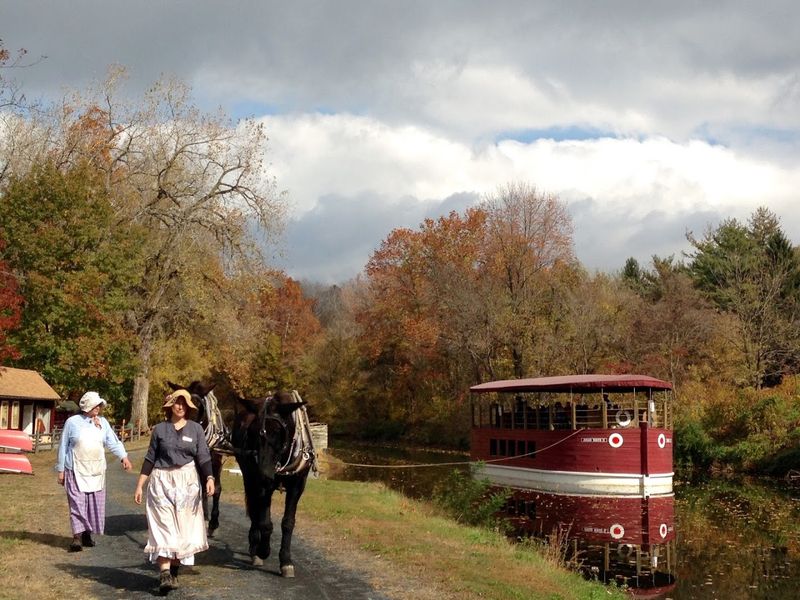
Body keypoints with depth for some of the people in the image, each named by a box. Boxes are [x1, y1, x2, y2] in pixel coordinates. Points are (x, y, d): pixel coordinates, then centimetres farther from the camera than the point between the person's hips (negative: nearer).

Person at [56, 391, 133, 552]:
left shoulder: (102, 422, 7)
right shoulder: (72, 422, -2)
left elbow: (113, 442, 2)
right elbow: (63, 447, 2)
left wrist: (123, 457, -14)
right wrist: (61, 470, 2)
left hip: (96, 471, 4)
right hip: (76, 471, -4)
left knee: (95, 504, 6)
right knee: (77, 503, -8)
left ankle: (87, 534, 19)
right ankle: (77, 537, -6)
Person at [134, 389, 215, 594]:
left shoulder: (196, 429, 2)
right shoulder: (160, 429, 3)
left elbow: (203, 458, -1)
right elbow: (150, 459, 6)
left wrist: (209, 478, -16)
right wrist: (140, 485, 4)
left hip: (186, 482, 1)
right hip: (161, 481, -1)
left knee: (182, 528, 6)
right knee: (163, 526, -8)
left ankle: (174, 571, 20)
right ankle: (164, 574, -14)